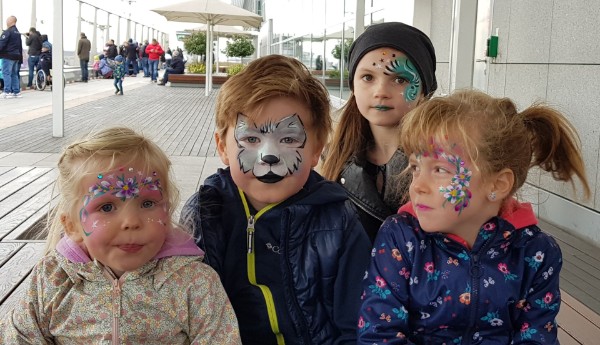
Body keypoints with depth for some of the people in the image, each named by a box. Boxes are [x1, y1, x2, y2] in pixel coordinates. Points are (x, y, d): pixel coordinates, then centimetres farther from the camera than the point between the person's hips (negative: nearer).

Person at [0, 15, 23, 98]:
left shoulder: (8, 32, -12)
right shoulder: (18, 32, 17)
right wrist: (20, 58, 23)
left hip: (8, 56, -8)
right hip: (16, 56, 8)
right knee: (14, 74, 11)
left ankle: (7, 92, -10)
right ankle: (16, 92, 12)